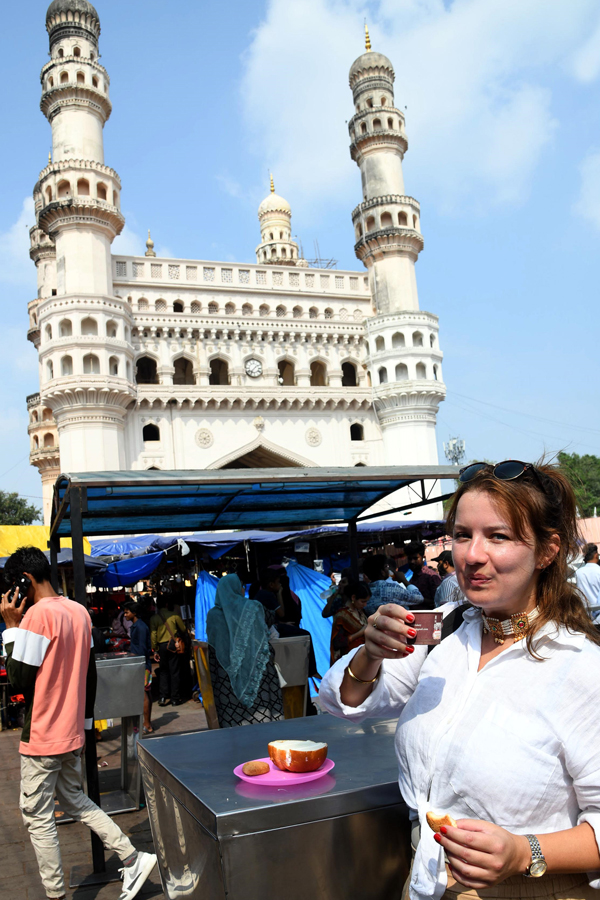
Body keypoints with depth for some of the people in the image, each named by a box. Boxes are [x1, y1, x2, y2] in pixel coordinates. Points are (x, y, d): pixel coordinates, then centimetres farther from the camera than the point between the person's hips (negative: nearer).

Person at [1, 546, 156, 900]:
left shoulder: (38, 614, -19)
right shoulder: (79, 611, 5)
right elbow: (90, 674, 11)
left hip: (43, 738, -8)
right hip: (72, 732, 8)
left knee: (37, 815, 8)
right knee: (75, 800, 21)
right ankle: (134, 859, 20)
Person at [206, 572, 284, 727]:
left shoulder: (213, 614, -5)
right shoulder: (254, 607, -5)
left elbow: (211, 642, 9)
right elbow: (271, 618, 14)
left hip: (227, 672, 1)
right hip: (257, 669, 0)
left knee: (232, 717, 4)